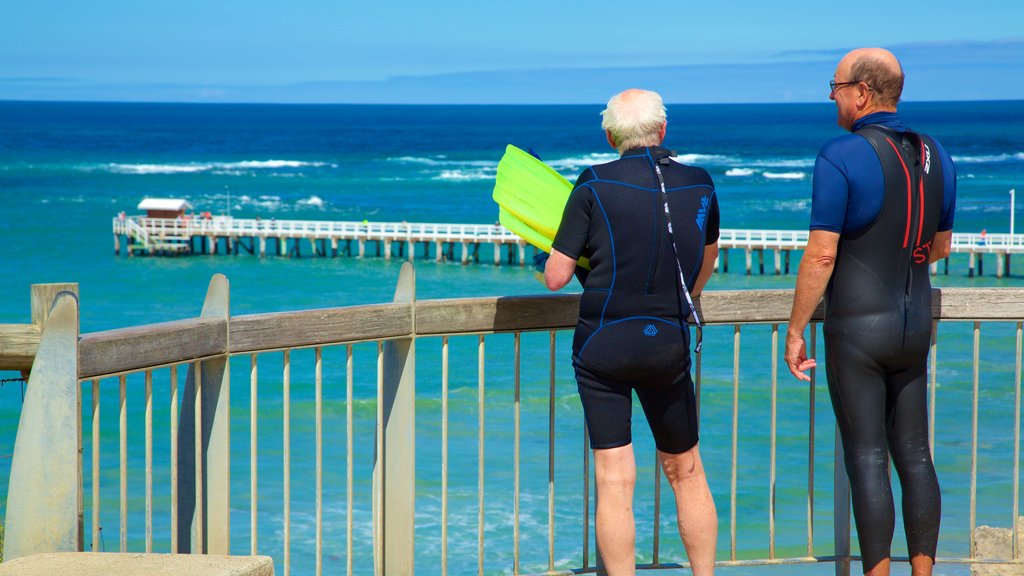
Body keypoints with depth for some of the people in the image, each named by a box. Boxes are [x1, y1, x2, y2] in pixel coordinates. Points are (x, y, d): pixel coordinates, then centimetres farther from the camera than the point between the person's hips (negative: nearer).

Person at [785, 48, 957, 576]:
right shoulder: (934, 156, 6)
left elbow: (821, 256, -17)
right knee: (915, 455, 11)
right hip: (915, 325, 6)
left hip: (857, 329, -6)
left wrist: (794, 330, -9)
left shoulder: (840, 157, -15)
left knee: (867, 459, -3)